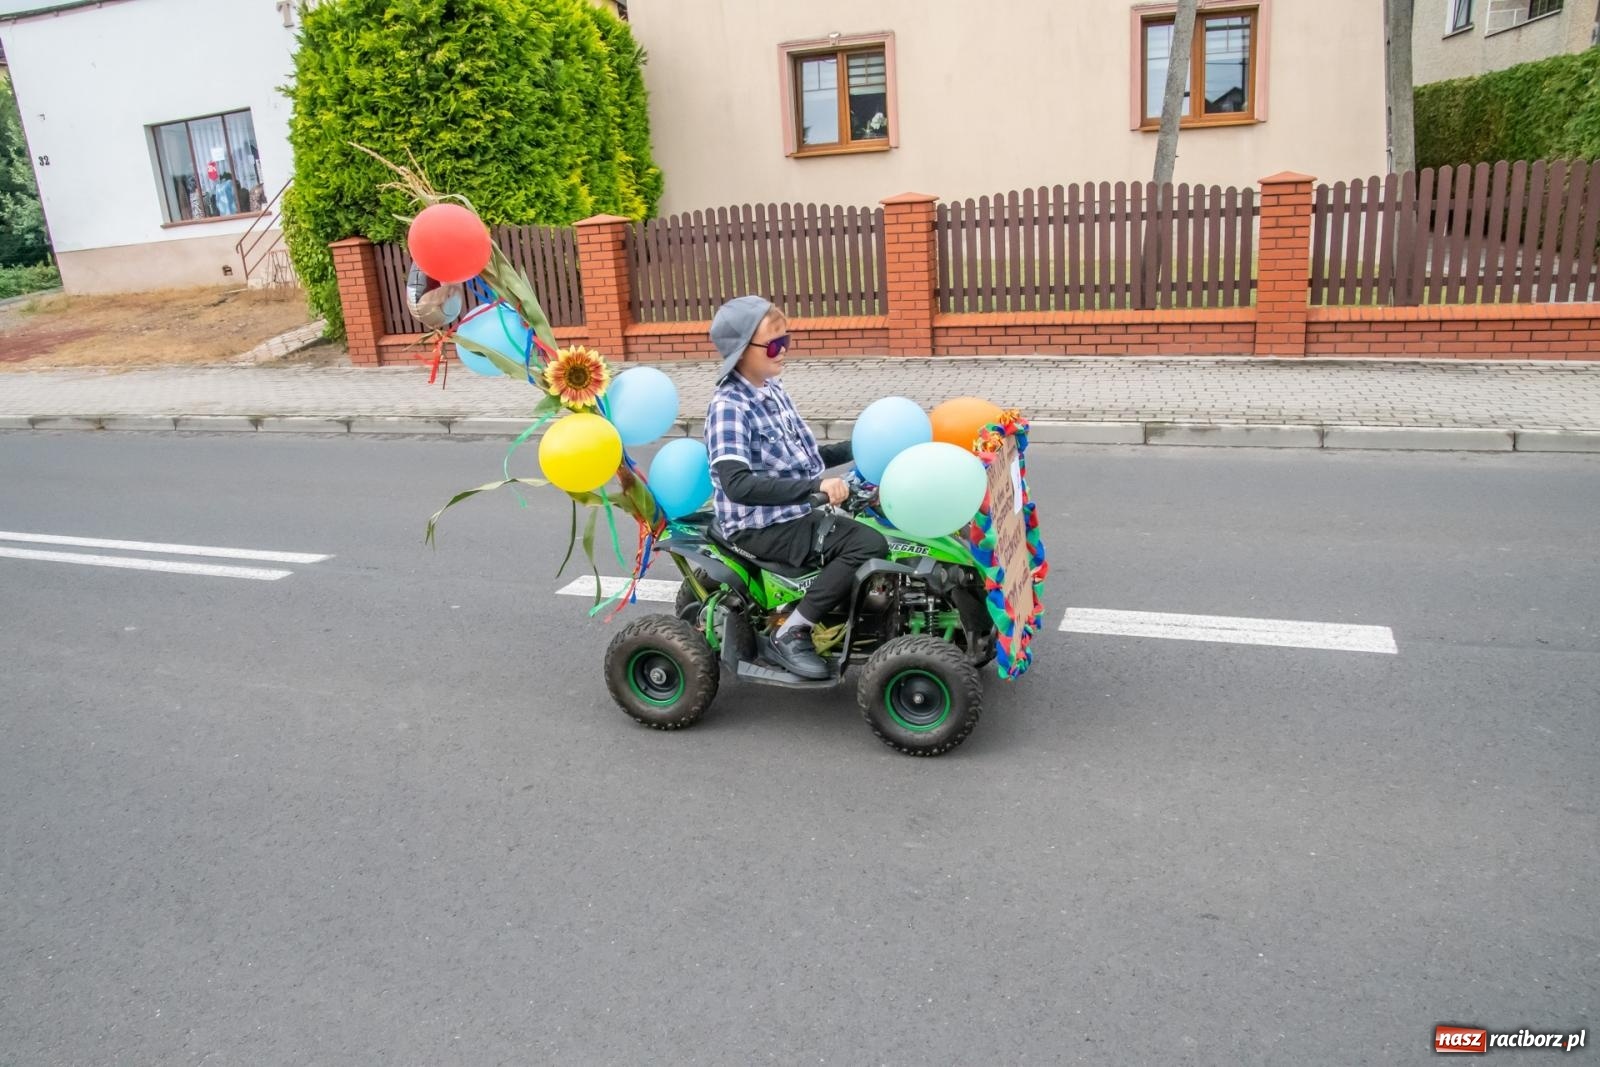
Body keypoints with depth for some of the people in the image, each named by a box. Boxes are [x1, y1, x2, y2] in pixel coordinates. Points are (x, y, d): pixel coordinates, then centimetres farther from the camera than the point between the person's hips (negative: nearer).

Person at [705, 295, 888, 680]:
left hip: (795, 513, 9)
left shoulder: (771, 388, 9)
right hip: (759, 526, -9)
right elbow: (737, 484, -31)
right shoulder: (729, 406, -19)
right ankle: (791, 633, -15)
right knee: (868, 545, -23)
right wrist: (815, 486, -36)